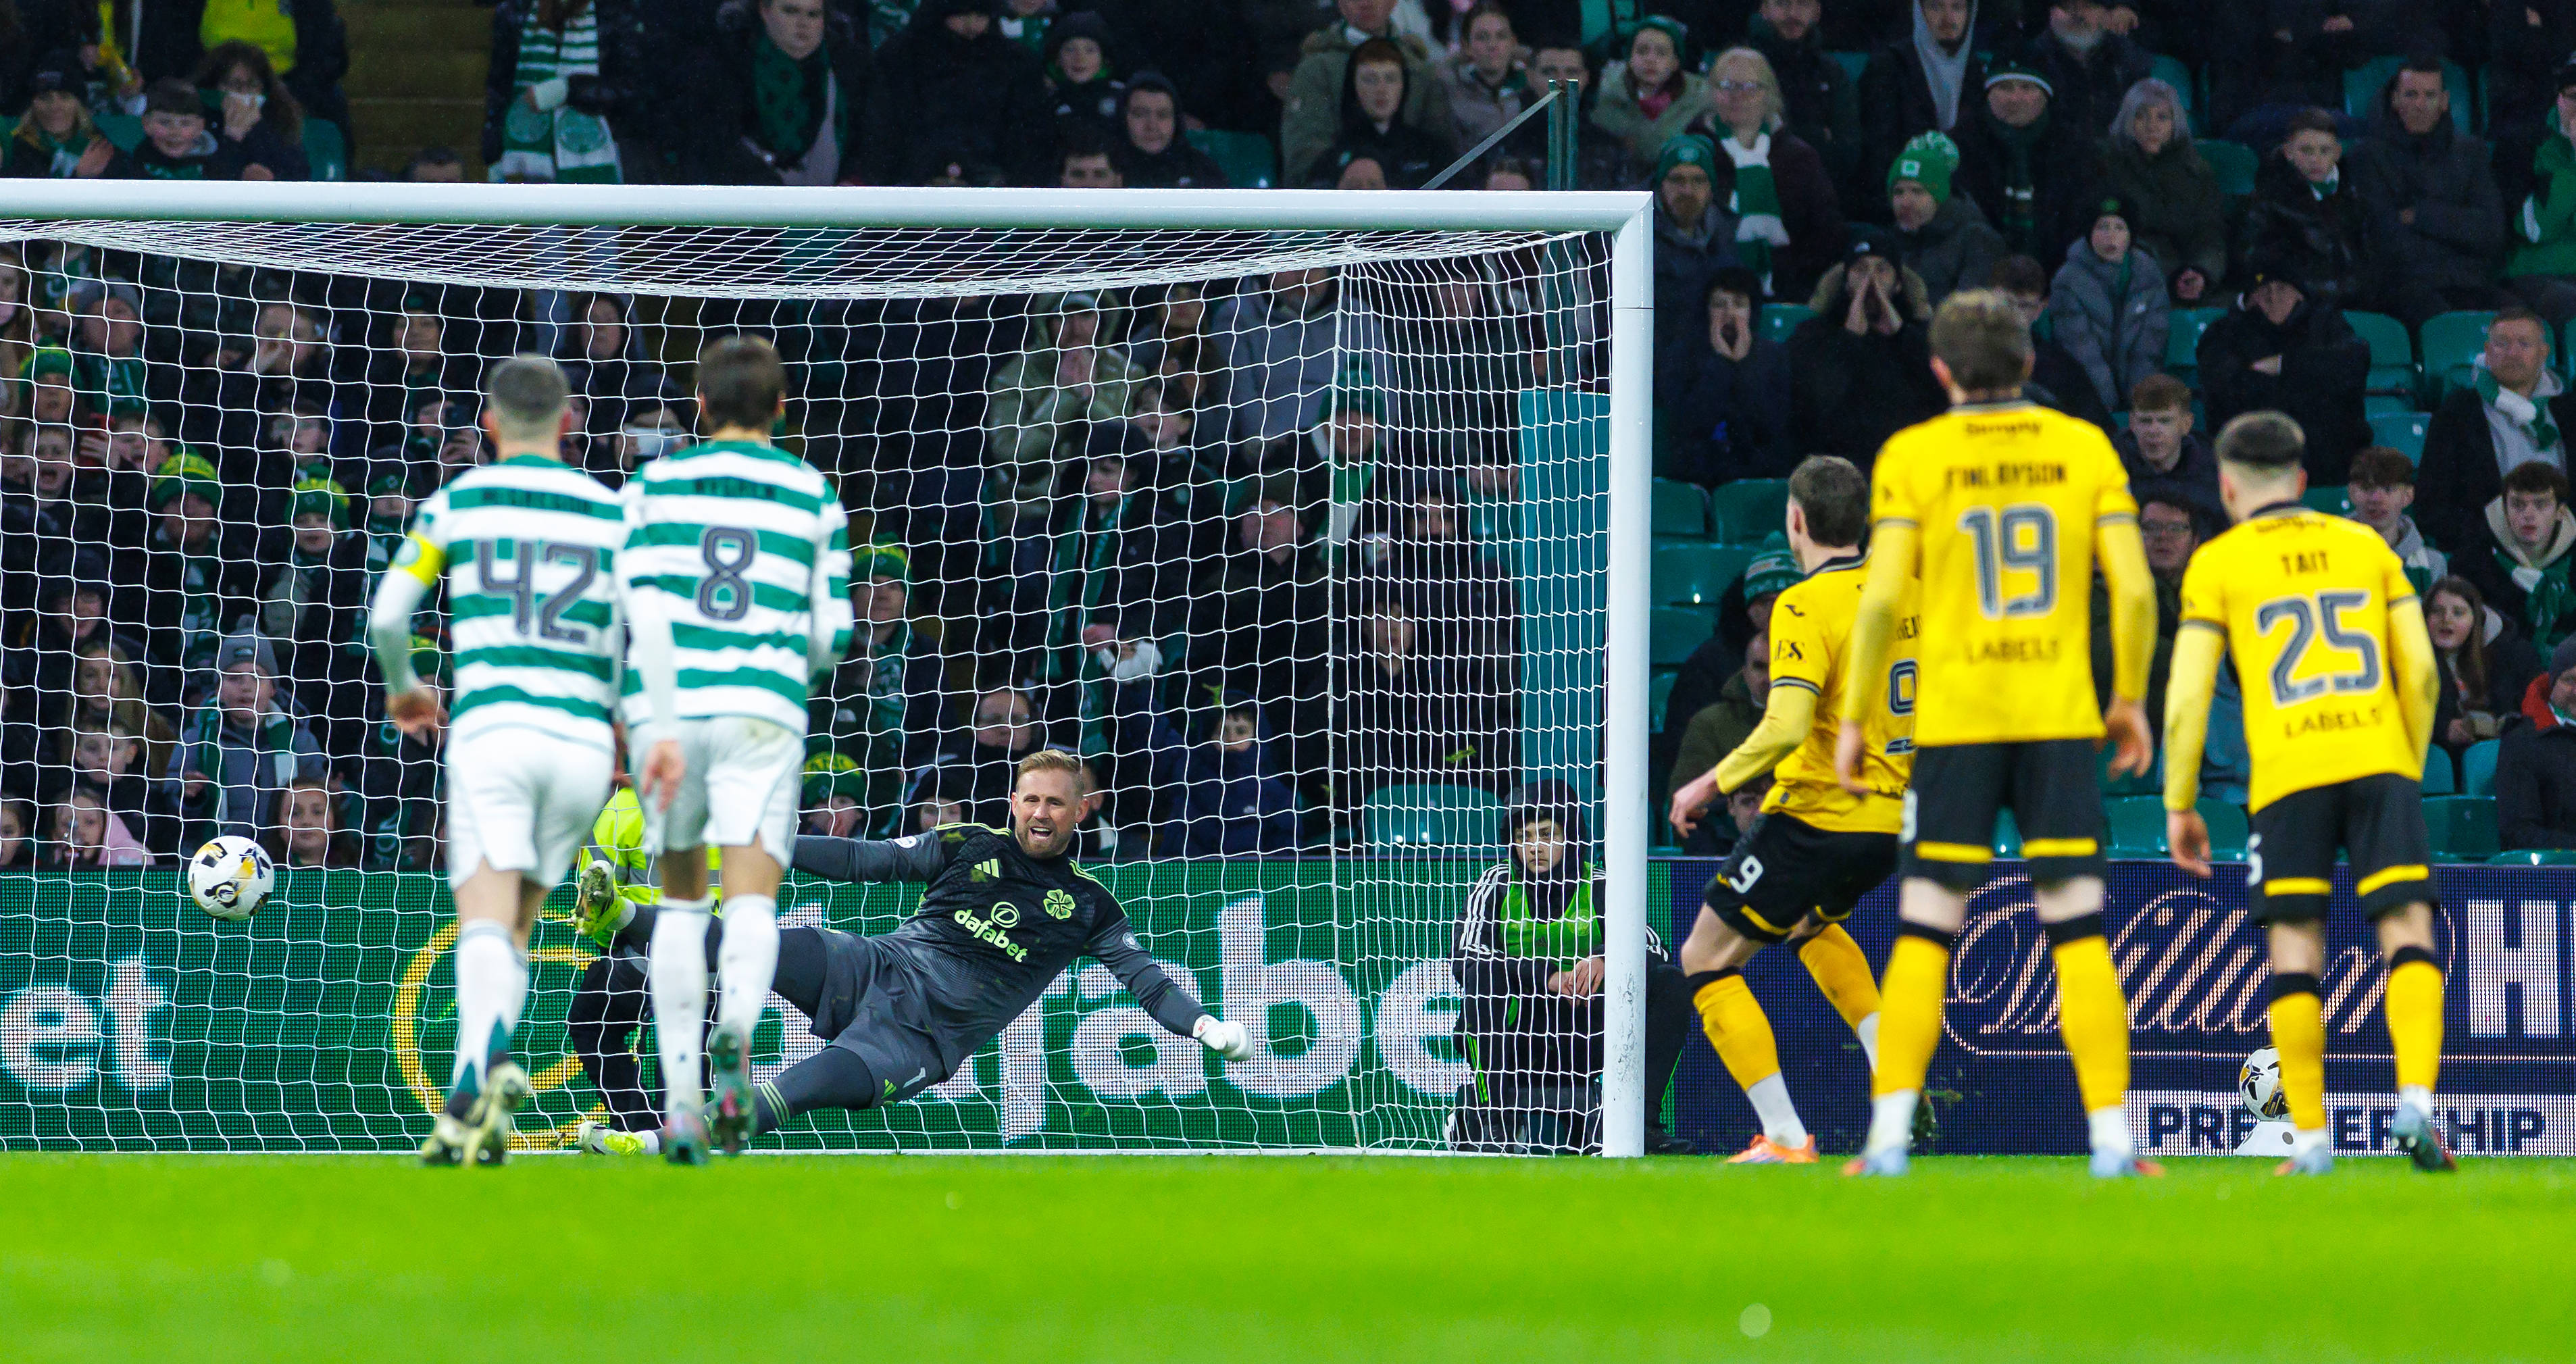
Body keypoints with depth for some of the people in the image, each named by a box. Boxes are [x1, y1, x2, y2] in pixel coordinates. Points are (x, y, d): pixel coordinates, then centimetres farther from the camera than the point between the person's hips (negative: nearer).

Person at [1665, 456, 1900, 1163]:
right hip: (1891, 819, 8)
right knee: (1812, 925, 37)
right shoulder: (1906, 593, 5)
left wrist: (1712, 784, -15)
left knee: (1706, 959, 4)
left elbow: (1785, 728, -27)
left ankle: (1786, 1137, -5)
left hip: (1817, 815, -8)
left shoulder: (1806, 607, -17)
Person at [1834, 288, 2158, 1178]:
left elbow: (1882, 598, -9)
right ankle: (2111, 1139, -5)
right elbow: (2135, 589, -1)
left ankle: (1890, 1137, -3)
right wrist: (2129, 699, 12)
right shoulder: (2085, 449, 3)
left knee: (1924, 932, 4)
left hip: (1953, 721, -1)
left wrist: (1854, 719, 0)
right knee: (2078, 931, 2)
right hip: (2062, 720, 1)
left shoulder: (1913, 457, -2)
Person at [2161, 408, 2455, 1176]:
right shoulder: (2365, 546, 17)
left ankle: (2310, 1135, 1)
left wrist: (2180, 806, 9)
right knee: (2406, 927, -3)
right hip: (2380, 757, 2)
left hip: (2289, 769, -1)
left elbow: (2188, 695, 2)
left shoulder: (2218, 564, 9)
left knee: (2295, 942, 4)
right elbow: (2422, 669, 13)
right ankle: (2417, 1098, -23)